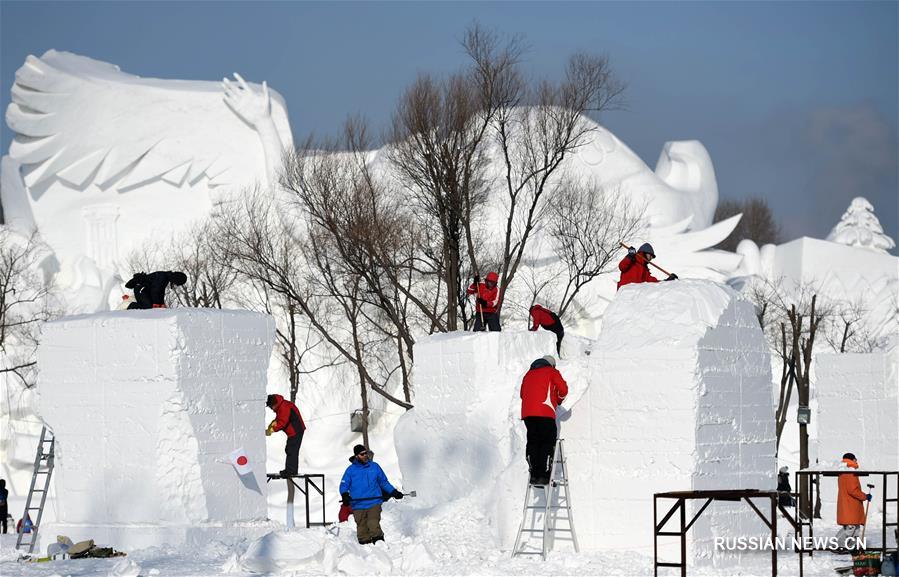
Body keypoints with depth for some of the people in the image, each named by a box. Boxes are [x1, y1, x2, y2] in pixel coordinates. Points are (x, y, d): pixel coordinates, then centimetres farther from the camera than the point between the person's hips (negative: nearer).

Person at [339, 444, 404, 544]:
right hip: (358, 505, 0)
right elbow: (344, 485, 7)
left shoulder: (374, 466, 13)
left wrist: (394, 492, 14)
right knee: (362, 527, -2)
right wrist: (345, 495, -13)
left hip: (374, 503, 0)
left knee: (374, 525, -17)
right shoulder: (351, 470, 8)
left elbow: (384, 482, 22)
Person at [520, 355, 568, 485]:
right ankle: (544, 475, -10)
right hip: (545, 413, -5)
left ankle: (534, 475, 1)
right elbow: (563, 389, 3)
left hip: (527, 413, 5)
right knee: (548, 442, -1)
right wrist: (559, 400, 22)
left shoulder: (529, 374, 24)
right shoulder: (551, 372, 9)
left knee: (533, 442, 9)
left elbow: (522, 393, 24)